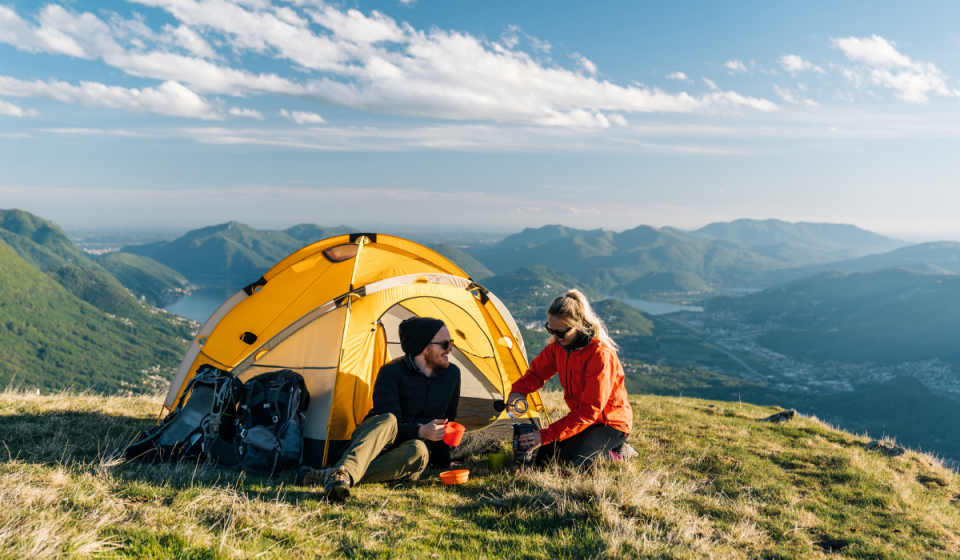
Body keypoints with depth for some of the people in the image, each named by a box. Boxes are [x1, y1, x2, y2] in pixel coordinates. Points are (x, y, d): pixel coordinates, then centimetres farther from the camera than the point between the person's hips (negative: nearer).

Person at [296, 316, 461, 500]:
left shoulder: (452, 374, 2)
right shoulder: (392, 372, -13)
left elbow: (448, 419, 14)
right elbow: (389, 424, -19)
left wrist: (443, 462, 15)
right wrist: (420, 431, -34)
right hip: (372, 441, -3)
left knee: (417, 451, -37)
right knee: (387, 420, -39)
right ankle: (344, 473, -62)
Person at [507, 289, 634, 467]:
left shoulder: (601, 354, -30)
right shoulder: (559, 345, -7)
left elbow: (590, 410, -31)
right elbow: (537, 372, 7)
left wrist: (546, 435, -34)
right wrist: (518, 391, -18)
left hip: (611, 422, -8)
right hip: (582, 418, 8)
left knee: (566, 462, -24)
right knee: (544, 458, -2)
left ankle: (617, 453, 1)